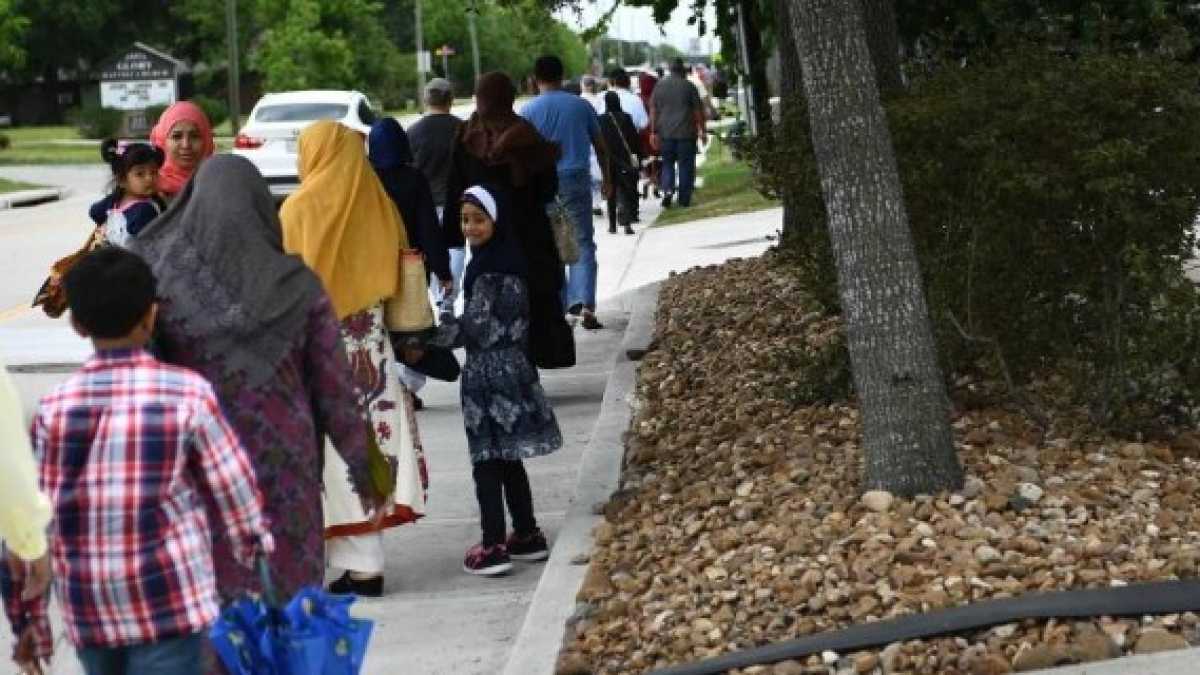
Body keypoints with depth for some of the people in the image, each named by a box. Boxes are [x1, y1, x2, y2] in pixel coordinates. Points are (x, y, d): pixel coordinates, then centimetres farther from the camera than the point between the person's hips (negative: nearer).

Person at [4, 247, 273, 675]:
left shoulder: (54, 408, -2)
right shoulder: (188, 394, -7)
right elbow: (234, 491, -1)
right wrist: (256, 550, 16)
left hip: (87, 610, 3)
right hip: (169, 600, -3)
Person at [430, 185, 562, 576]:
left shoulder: (490, 269, -17)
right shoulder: (508, 260, 11)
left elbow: (475, 327, -17)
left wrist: (430, 332, -8)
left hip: (490, 375, -9)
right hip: (510, 369, 9)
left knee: (487, 461, -5)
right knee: (508, 460, 16)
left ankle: (493, 547, -4)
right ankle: (527, 536, 22)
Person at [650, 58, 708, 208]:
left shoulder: (659, 86, 6)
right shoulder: (689, 86, -2)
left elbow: (653, 110, 4)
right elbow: (698, 110, -1)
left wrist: (654, 131, 7)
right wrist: (703, 130, 6)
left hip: (665, 133, 2)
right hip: (686, 133, -2)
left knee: (667, 163, 13)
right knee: (685, 165, 4)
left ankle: (667, 189, -10)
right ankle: (684, 199, 4)